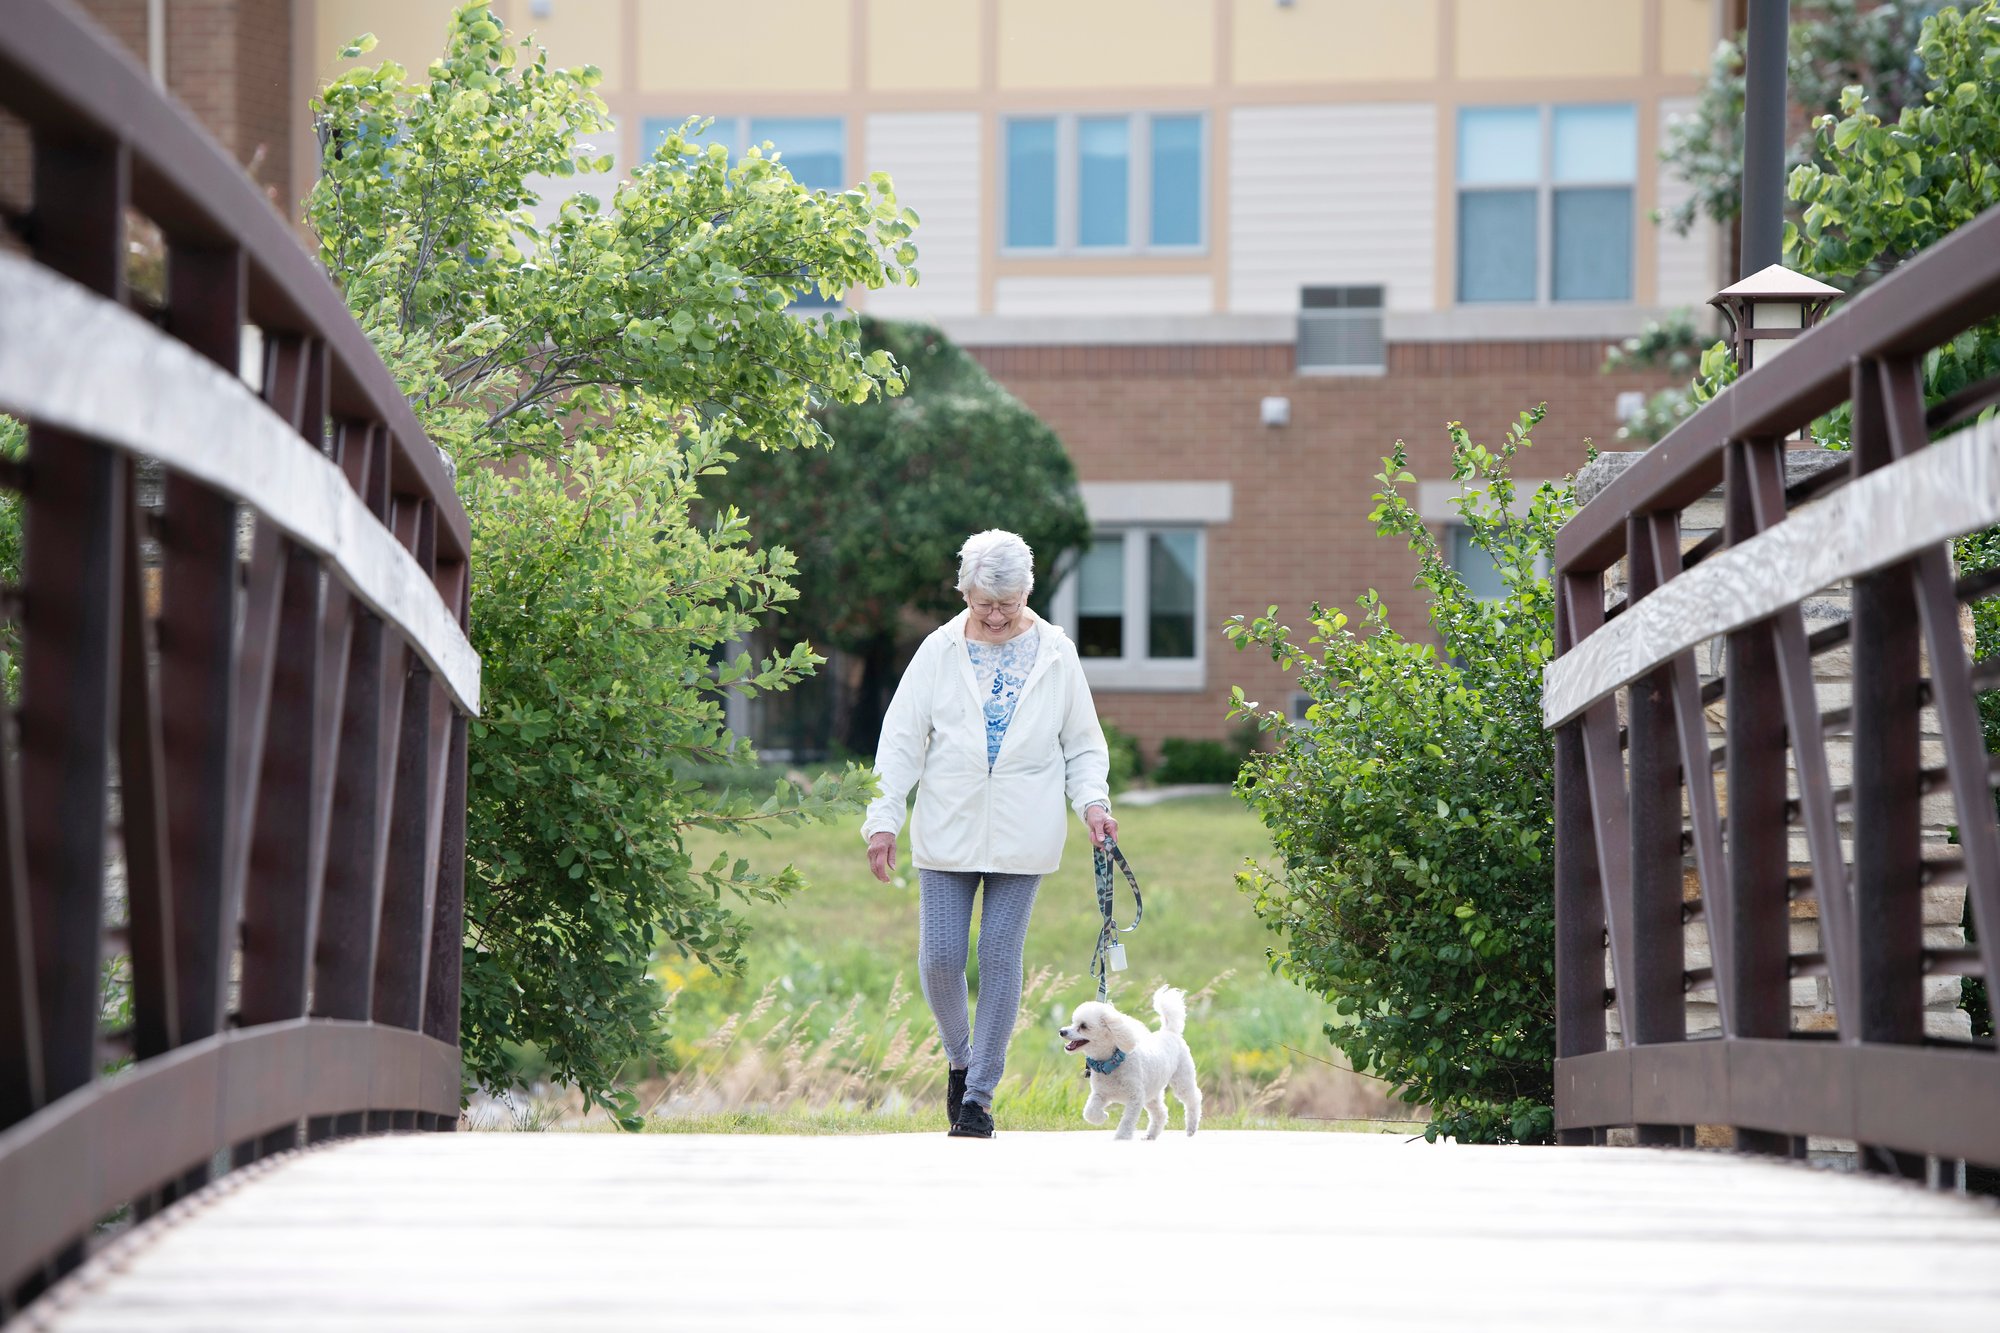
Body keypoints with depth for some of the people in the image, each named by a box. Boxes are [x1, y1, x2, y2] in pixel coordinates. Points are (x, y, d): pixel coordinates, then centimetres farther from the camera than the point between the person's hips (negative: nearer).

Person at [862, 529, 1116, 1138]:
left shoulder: (1055, 654, 5)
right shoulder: (939, 652, 3)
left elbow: (1083, 743, 11)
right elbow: (901, 740, 3)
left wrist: (1092, 801, -7)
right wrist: (884, 818, -4)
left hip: (1021, 836, 0)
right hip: (947, 834, 0)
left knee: (1000, 959, -2)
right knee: (940, 957, -4)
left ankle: (980, 1094, 6)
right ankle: (959, 1059, 23)